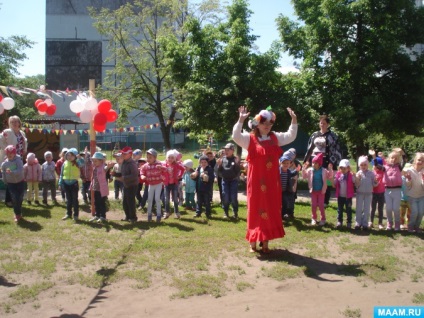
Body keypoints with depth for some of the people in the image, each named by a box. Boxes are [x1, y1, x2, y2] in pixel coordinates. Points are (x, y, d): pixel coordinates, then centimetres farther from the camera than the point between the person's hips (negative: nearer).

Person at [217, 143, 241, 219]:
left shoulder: (236, 159, -4)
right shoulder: (222, 159, 2)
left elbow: (238, 171, -9)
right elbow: (219, 171, 5)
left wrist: (237, 164, -23)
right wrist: (219, 165, -13)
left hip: (234, 181, -2)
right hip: (225, 181, 2)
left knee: (234, 198, -1)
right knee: (225, 198, 4)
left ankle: (235, 213, 13)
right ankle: (225, 213, 16)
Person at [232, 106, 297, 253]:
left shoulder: (275, 137, 10)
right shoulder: (250, 139, -5)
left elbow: (291, 136, 14)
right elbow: (236, 136, -20)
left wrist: (294, 120, 2)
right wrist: (241, 120, -32)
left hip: (272, 182, 5)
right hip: (257, 182, -5)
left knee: (271, 211, 9)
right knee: (256, 211, 1)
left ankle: (265, 243, 21)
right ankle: (253, 243, 11)